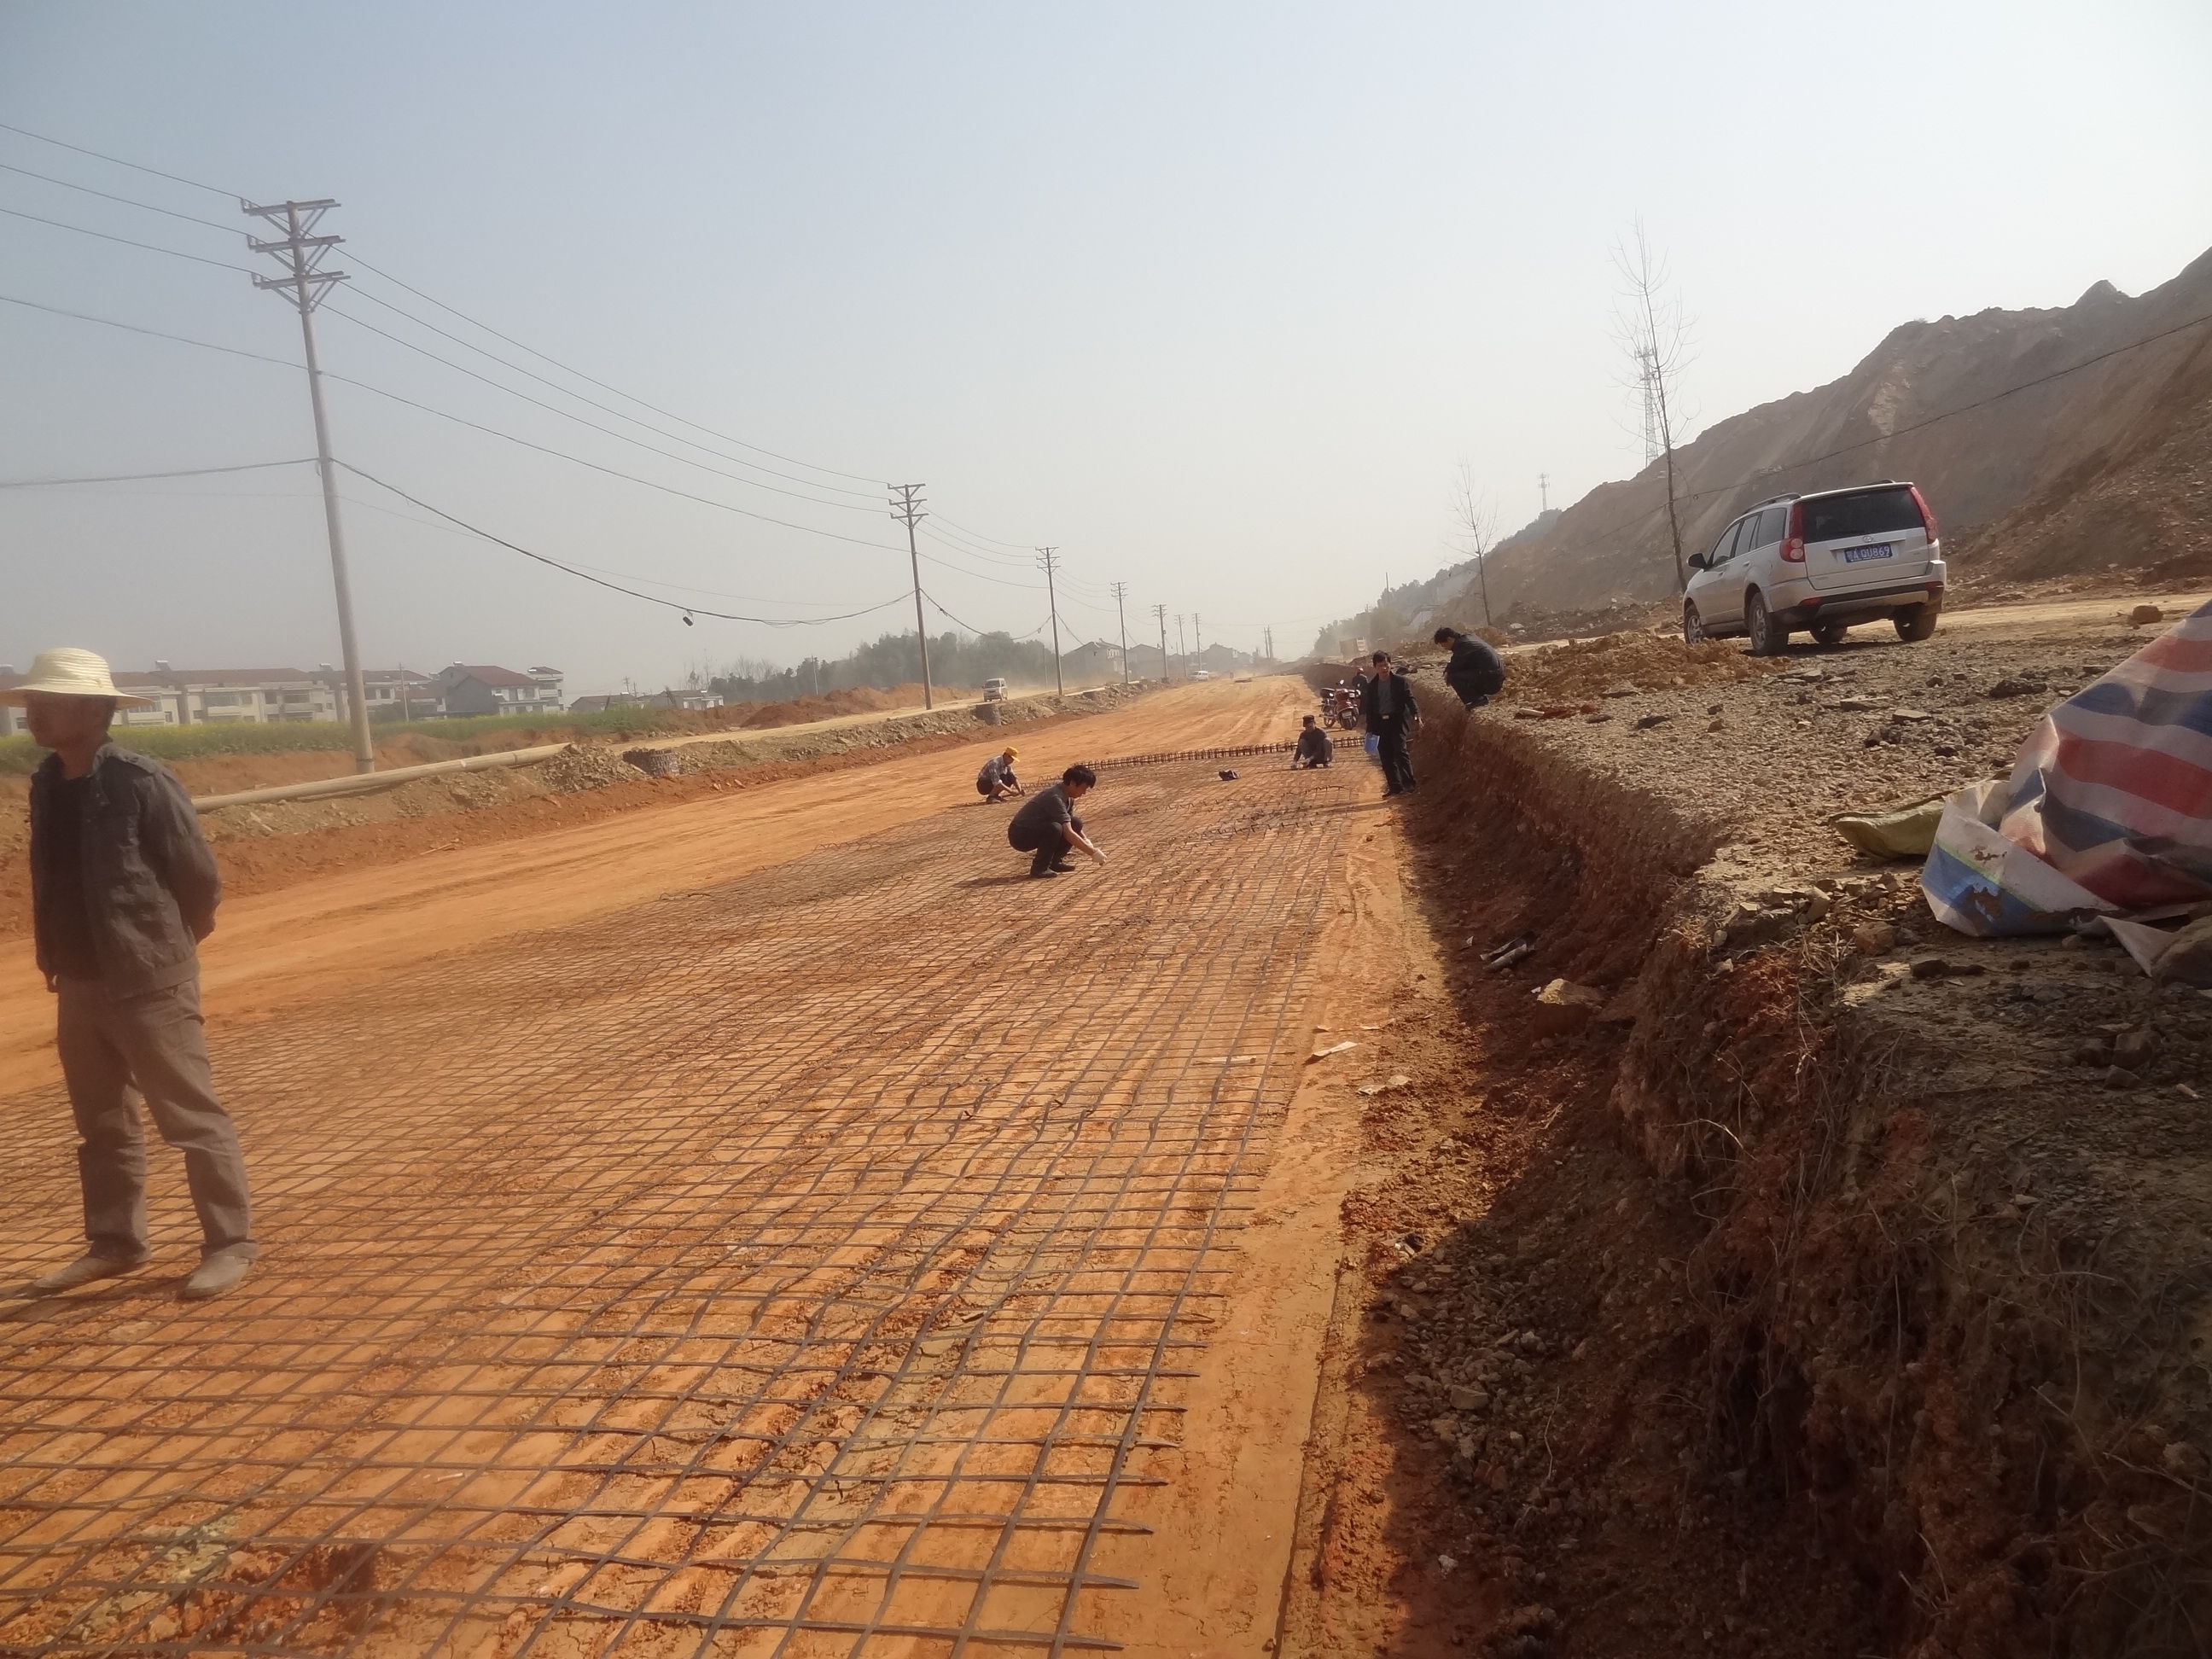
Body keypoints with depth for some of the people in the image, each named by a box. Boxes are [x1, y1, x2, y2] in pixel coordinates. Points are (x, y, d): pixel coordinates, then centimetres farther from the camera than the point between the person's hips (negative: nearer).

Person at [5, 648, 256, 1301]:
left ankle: (230, 1243, 9)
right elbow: (54, 878, 17)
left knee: (192, 1118, 0)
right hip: (78, 982, 8)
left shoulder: (142, 783, -17)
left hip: (149, 981, -8)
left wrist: (162, 946, 3)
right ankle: (115, 1242, 31)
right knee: (102, 1123, 17)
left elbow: (199, 874, -11)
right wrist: (57, 956, 14)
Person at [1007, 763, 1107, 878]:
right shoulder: (1055, 798, -26)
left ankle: (1055, 861, 6)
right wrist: (1094, 852, -30)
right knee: (1055, 828, -35)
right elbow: (1068, 834, -31)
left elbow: (1073, 827, 14)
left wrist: (1087, 842, -5)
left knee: (1076, 824, 0)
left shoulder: (1068, 797, 3)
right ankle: (1039, 868, -18)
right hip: (1020, 836, -9)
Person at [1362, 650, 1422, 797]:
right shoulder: (1372, 685, 9)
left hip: (1397, 721, -4)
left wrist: (1416, 715, -22)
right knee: (1386, 757, 4)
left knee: (1400, 751, -16)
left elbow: (1410, 699, -6)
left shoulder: (1400, 681, -1)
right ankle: (1395, 786, 11)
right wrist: (1370, 729, 8)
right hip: (1380, 724, 4)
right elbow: (1369, 708, 11)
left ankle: (1408, 784, -15)